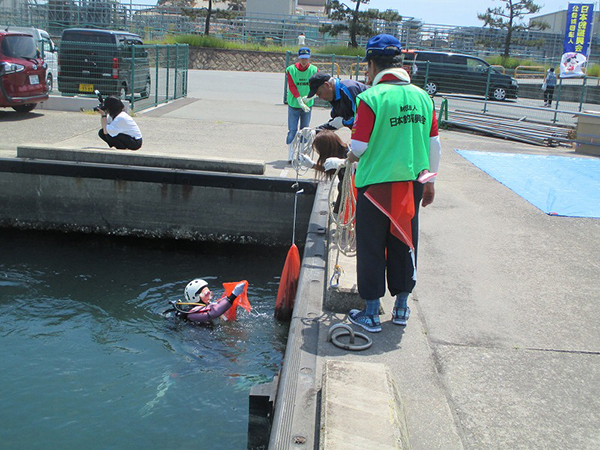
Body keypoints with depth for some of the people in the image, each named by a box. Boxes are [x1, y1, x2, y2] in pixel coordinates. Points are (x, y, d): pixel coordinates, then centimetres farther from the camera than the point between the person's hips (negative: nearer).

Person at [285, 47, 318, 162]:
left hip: (307, 105, 2)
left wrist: (308, 97, -22)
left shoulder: (314, 70, 0)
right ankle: (290, 156, 1)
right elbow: (291, 86, -11)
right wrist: (300, 100, -23)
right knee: (292, 131, -5)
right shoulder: (291, 69, -4)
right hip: (293, 105, -2)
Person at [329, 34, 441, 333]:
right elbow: (434, 145, 7)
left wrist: (351, 157, 10)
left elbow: (359, 146, -13)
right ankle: (401, 308, 29)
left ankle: (371, 314, 15)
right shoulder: (422, 96, 3)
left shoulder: (371, 97, -13)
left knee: (371, 248, 7)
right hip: (412, 184, 5)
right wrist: (430, 181, 18)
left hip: (377, 184, -5)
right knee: (404, 244, 17)